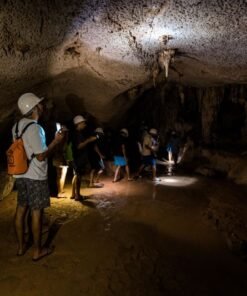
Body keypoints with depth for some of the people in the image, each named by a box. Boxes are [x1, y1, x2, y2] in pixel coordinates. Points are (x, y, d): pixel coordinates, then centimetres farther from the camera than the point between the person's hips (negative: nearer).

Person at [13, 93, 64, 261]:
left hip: (21, 175, 8)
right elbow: (41, 156, -21)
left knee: (21, 209, 15)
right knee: (37, 212, 3)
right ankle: (37, 251, 16)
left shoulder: (17, 126, 7)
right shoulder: (34, 128, -19)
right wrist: (56, 141, -11)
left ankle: (21, 246, 30)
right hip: (36, 177, -8)